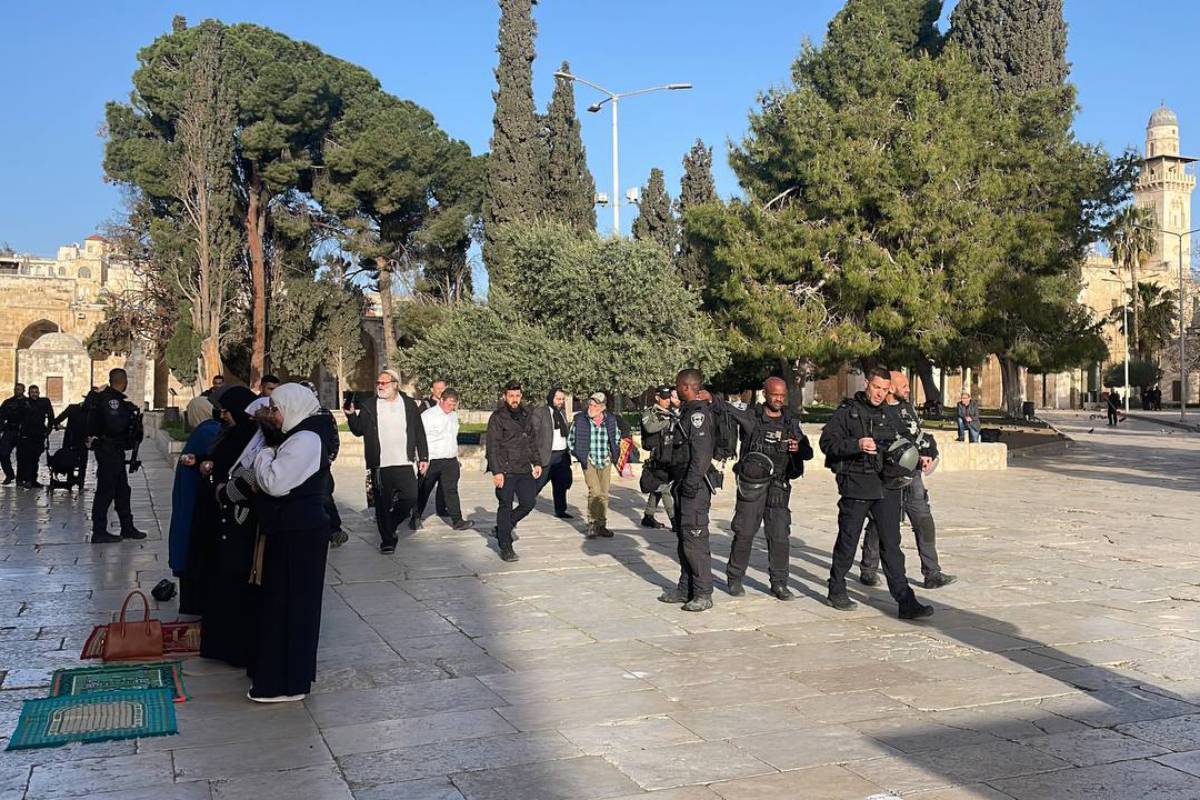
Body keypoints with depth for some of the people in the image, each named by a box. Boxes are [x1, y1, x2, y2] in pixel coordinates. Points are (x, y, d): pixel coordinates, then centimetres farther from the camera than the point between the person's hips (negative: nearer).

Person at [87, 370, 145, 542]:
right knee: (105, 490, -5)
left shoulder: (115, 399, 13)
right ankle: (99, 532, 1)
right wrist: (130, 414, -14)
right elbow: (115, 426, -27)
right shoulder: (109, 399, -18)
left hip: (115, 451, 11)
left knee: (122, 489, 16)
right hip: (108, 451, -11)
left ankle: (127, 528, 24)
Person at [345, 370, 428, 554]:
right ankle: (387, 540, 16)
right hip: (380, 465, -1)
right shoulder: (369, 405, 3)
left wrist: (423, 457, 6)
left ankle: (390, 525, 22)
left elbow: (419, 433, 9)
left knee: (410, 498, -3)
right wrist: (352, 415, -15)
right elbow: (359, 430, 2)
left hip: (405, 464, 1)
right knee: (383, 504, 3)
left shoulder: (409, 404, 6)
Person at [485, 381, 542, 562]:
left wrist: (537, 462, 14)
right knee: (506, 507, 0)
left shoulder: (526, 415, 13)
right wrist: (496, 471, -16)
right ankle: (505, 547, 8)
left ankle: (503, 527, 27)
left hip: (525, 469, 6)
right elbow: (492, 446, -10)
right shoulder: (497, 417, -6)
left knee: (529, 502, 5)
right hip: (506, 470, -6)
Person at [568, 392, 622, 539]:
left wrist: (615, 453, 12)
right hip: (588, 461, -3)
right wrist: (578, 455, 3)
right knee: (595, 491, -16)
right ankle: (592, 524, -5)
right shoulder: (580, 419, -7)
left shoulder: (611, 420, 0)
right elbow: (570, 439, 7)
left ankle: (602, 525, 16)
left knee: (604, 494, 7)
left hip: (605, 462, 3)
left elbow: (617, 436, 20)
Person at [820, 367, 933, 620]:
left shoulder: (887, 416, 18)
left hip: (886, 486, 4)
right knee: (848, 540, 6)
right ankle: (836, 590, 24)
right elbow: (827, 441, -7)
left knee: (891, 543, 0)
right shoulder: (847, 411, 1)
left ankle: (905, 601, -2)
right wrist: (856, 445, -20)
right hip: (856, 484, -4)